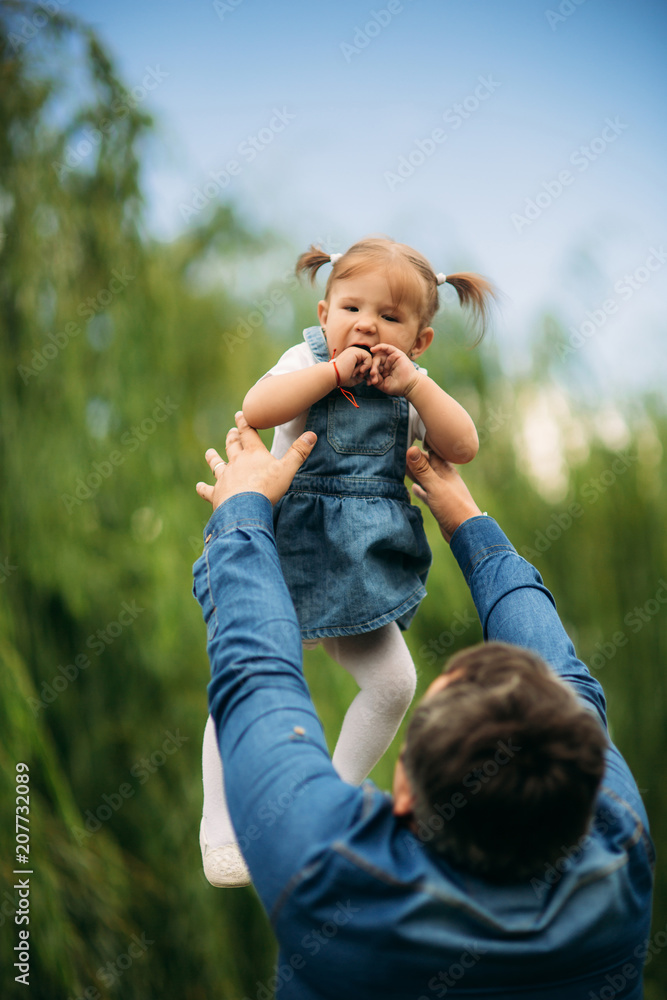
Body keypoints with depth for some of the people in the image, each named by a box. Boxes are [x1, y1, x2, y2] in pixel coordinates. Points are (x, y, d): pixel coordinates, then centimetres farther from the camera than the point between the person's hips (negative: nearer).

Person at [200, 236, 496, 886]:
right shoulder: (307, 361, -3)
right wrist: (334, 370, -21)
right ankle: (221, 827, 10)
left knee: (394, 682, 3)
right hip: (288, 547, -3)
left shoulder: (412, 392, 6)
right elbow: (256, 410, -22)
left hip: (359, 565, 4)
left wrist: (412, 383, -15)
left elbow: (463, 447, -7)